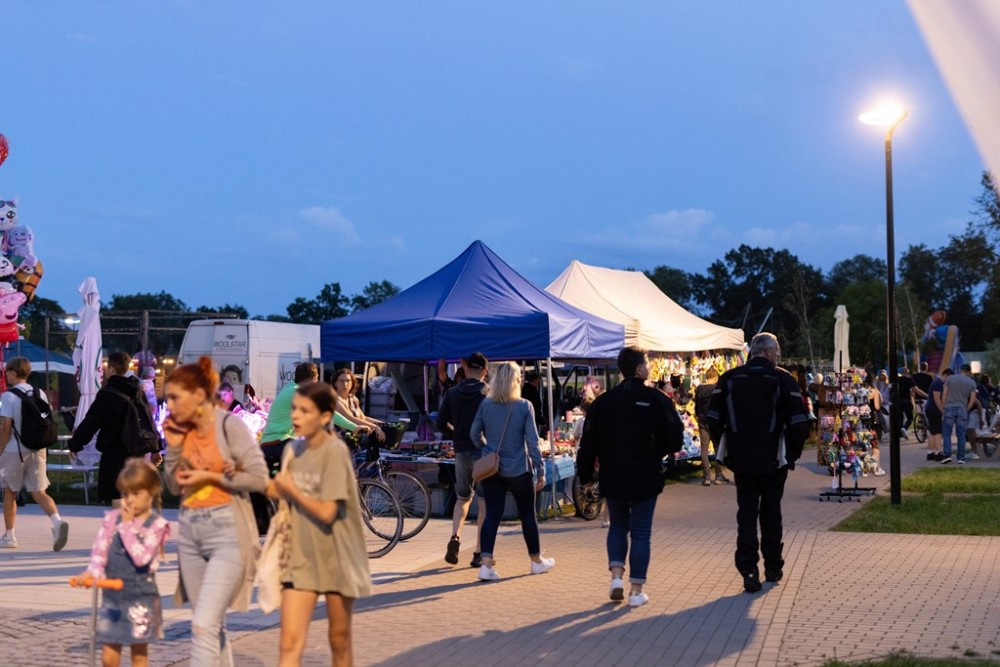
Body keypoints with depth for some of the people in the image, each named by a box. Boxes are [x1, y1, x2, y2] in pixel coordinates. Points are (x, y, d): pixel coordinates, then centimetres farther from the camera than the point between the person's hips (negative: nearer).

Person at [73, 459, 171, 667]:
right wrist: (93, 572, -20)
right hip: (113, 593, 3)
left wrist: (127, 525, -15)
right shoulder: (112, 518, 3)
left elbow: (142, 557, -19)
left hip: (141, 596, -3)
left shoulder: (157, 524, -7)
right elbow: (99, 550, -1)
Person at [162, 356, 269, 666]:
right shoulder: (182, 430, 9)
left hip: (227, 532, -7)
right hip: (190, 531, 7)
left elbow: (259, 478, -11)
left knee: (204, 625, -13)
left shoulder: (229, 425, -9)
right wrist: (174, 447, 1)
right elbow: (174, 487, 12)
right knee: (213, 625, 13)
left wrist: (210, 477, -13)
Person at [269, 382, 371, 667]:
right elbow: (280, 493, 11)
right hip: (301, 557, 4)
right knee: (290, 643, -7)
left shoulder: (335, 451, -15)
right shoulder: (293, 449, 4)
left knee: (339, 639, 12)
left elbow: (327, 512, -19)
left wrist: (291, 489, -9)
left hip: (336, 557, -4)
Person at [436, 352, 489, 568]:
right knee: (484, 503, 4)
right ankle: (479, 554, 4)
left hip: (461, 452, 3)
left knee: (462, 498, 20)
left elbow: (441, 424, 3)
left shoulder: (452, 393, 3)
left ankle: (455, 537, -3)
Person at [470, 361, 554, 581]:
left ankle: (486, 564, -10)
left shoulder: (486, 404, -2)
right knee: (527, 515, 13)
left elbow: (475, 433, 5)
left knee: (492, 515, 3)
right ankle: (537, 561, 28)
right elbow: (532, 442, -10)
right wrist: (540, 471, -3)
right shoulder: (524, 406, -10)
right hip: (519, 471, -2)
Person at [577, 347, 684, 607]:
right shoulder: (657, 399, -8)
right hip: (645, 478, -2)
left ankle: (616, 576, 4)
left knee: (618, 526, 20)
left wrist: (585, 475, 12)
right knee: (641, 532, 6)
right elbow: (675, 440, -8)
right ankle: (636, 590, 7)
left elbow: (589, 443, 2)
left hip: (612, 478, 2)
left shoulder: (603, 401, 0)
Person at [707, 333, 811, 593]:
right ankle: (773, 568, 23)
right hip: (773, 460, -1)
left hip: (741, 458, 1)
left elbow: (714, 418, 1)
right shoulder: (783, 379, -5)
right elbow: (799, 420, -9)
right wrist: (794, 452, 4)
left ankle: (749, 571, -6)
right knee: (771, 511, 13)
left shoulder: (730, 378, 2)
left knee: (746, 512, 5)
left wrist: (724, 447, 11)